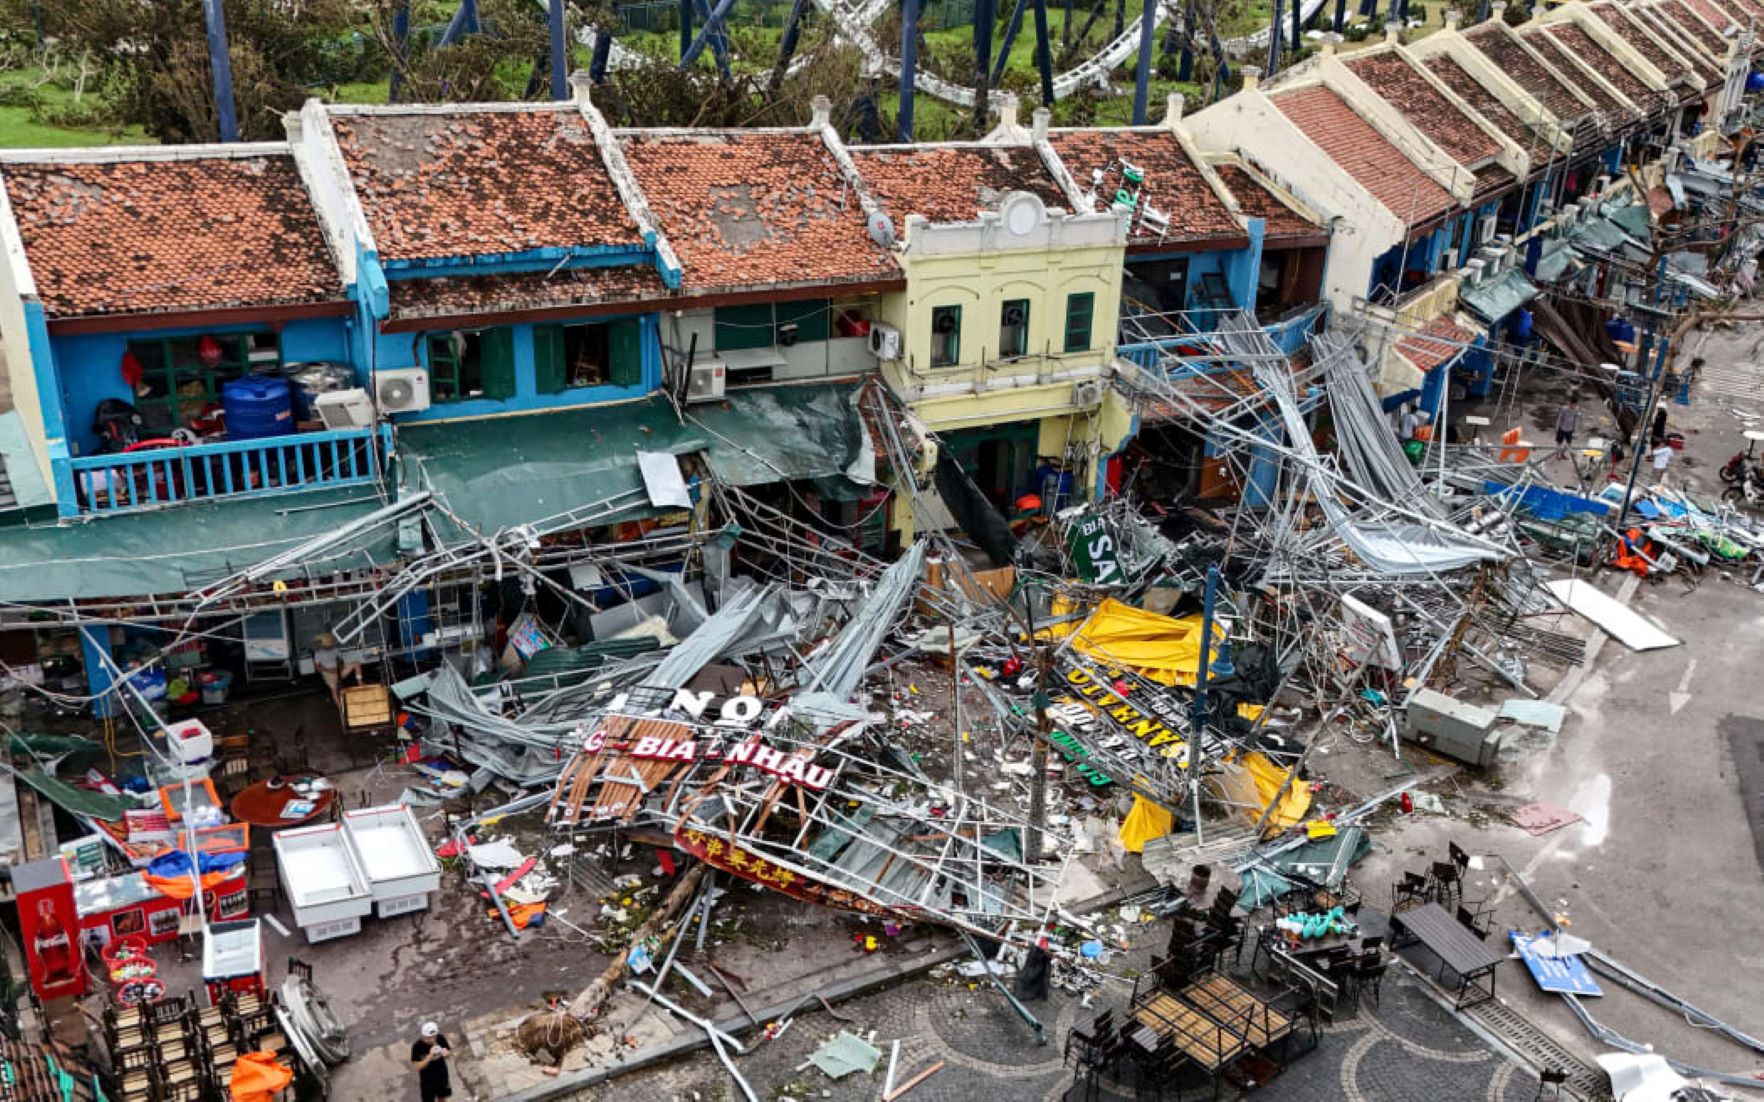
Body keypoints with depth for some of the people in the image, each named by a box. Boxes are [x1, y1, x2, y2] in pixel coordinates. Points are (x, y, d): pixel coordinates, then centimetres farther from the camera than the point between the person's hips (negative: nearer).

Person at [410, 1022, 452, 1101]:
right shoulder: (417, 1046, -28)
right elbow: (417, 1066, -24)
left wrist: (447, 1053, -32)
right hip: (427, 1079, -4)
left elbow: (450, 1052, -7)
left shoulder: (441, 1038, -19)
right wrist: (430, 1057, -40)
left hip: (442, 1075, 4)